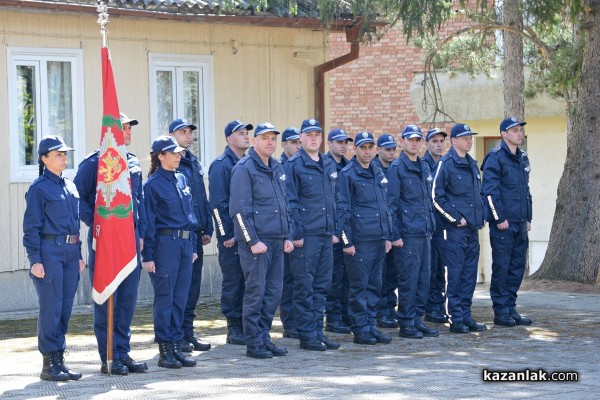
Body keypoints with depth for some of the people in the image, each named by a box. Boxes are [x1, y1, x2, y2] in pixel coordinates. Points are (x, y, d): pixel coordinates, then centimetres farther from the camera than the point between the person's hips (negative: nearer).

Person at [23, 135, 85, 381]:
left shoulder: (70, 186, 15)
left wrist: (79, 255, 17)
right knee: (51, 308, -6)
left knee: (65, 308, 8)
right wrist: (35, 259, -14)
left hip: (70, 252, 7)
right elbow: (31, 227, -8)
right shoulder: (39, 188, -6)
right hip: (49, 251, -7)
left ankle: (59, 361, 15)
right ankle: (49, 365, 0)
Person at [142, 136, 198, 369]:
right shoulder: (153, 184, -7)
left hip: (185, 243, 7)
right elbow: (148, 222, -8)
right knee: (164, 298, -2)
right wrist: (147, 256, -11)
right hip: (165, 243, -7)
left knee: (180, 298, 8)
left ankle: (176, 345, 14)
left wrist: (193, 246, 16)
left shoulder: (182, 179, 13)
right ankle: (165, 351, 3)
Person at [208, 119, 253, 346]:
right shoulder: (221, 165, -9)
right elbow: (217, 203, -13)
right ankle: (234, 329, 4)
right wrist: (227, 235, -16)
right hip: (231, 236, -7)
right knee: (233, 280, -2)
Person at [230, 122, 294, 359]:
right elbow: (239, 209, -13)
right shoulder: (244, 168, -9)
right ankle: (253, 344, 1)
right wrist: (253, 241, -16)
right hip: (256, 241, -8)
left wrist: (288, 237, 14)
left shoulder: (277, 168, 16)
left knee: (274, 291, 8)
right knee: (256, 291, -5)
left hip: (277, 241, 8)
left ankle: (264, 338, 17)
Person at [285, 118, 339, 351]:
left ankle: (317, 331, 17)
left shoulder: (329, 165, 15)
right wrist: (296, 234, -14)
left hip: (326, 236, 7)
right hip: (306, 236, -7)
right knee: (304, 287, -2)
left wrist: (335, 230, 14)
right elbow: (291, 202, -9)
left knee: (322, 286, 10)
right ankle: (307, 336, 2)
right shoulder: (294, 165, -6)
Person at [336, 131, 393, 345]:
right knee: (359, 285, -2)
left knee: (374, 284, 9)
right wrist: (346, 241, -12)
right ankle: (360, 329, 3)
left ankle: (371, 325, 16)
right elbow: (342, 209, -8)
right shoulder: (347, 174, -6)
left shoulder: (379, 174, 15)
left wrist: (388, 236, 16)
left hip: (379, 239, 7)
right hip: (359, 240, -7)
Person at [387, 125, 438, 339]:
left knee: (423, 277, 8)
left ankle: (418, 320, 15)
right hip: (407, 233, -7)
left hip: (424, 232, 7)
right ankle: (406, 323, 1)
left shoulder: (425, 168, 15)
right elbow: (392, 203, -9)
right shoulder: (397, 168, -6)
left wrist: (431, 227, 16)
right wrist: (395, 234, -13)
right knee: (408, 278, -5)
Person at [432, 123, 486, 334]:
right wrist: (456, 218, -12)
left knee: (469, 273, 8)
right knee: (455, 273, -5)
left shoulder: (472, 164, 15)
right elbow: (436, 197, -12)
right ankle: (456, 319, 0)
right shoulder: (445, 164, -9)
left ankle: (466, 316, 14)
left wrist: (478, 218, 12)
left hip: (472, 227, 7)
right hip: (453, 229, -7)